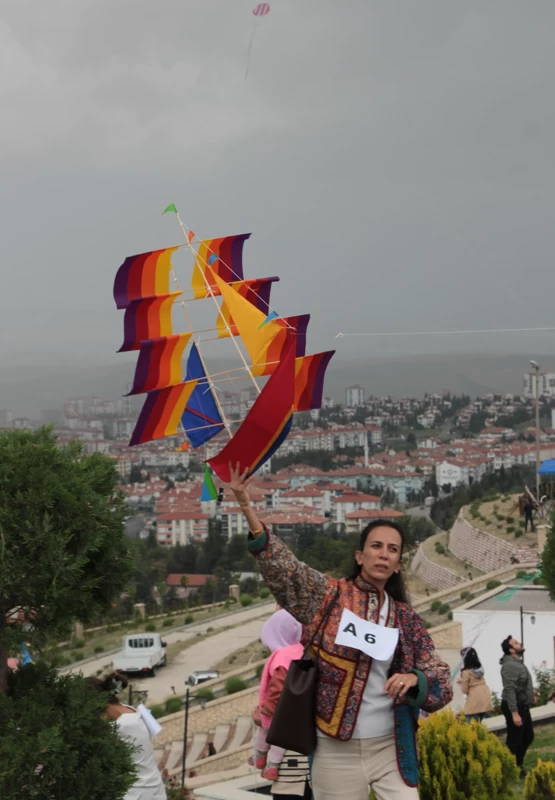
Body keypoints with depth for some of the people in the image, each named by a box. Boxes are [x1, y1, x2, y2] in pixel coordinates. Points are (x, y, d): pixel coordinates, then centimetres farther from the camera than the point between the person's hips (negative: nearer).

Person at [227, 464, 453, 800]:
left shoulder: (407, 619, 9)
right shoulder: (328, 596, 2)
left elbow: (443, 685, 10)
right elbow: (280, 566, -12)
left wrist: (416, 679, -14)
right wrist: (247, 506, -24)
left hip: (391, 749, 2)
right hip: (337, 752, -2)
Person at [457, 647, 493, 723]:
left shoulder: (466, 672, -8)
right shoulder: (480, 669, 15)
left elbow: (465, 690, -3)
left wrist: (460, 683, 14)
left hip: (474, 701, -7)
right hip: (485, 699, 7)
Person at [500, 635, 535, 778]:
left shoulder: (518, 663, 12)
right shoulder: (510, 665, -21)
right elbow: (510, 690, -26)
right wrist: (514, 713, -28)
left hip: (522, 706, 11)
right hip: (514, 707, -11)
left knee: (528, 737, 19)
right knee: (514, 740, -2)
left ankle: (518, 766, 30)